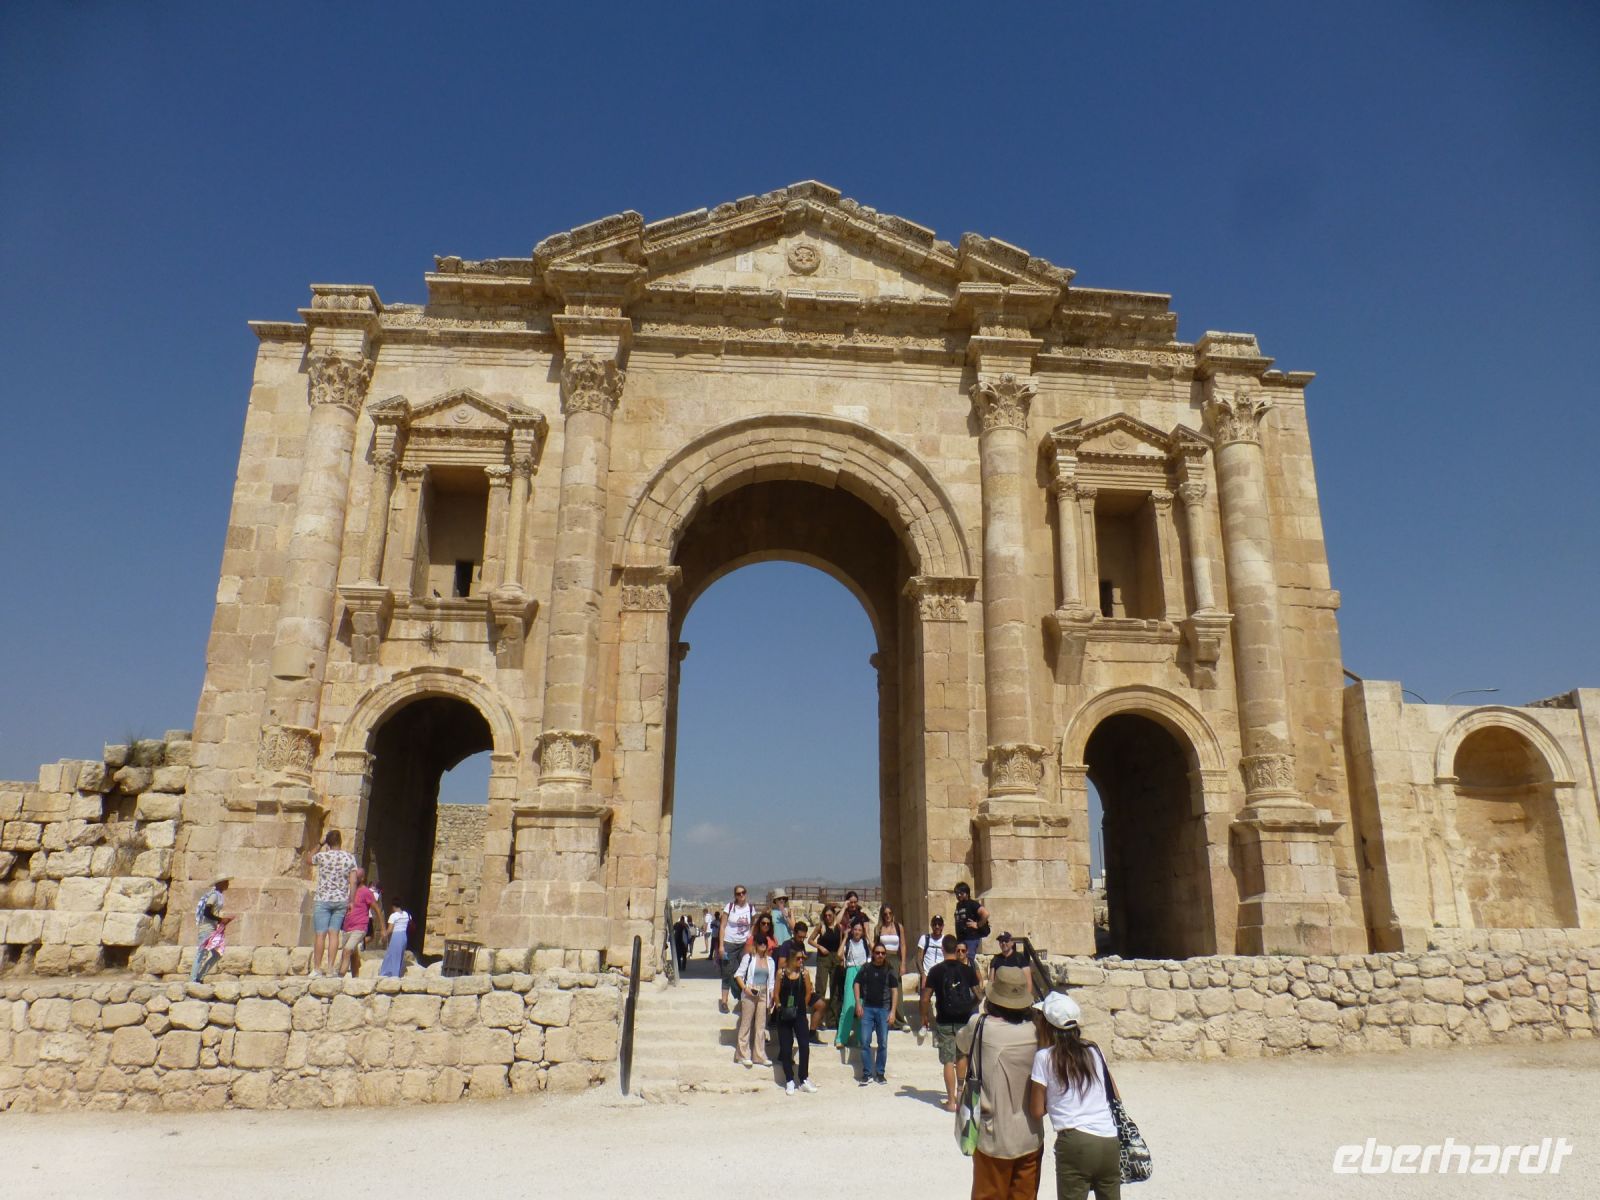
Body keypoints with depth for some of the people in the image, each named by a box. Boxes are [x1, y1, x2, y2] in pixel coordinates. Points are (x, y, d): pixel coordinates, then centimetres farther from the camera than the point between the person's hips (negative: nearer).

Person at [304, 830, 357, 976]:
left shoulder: (322, 856, -6)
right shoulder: (350, 858, 0)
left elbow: (308, 861, 17)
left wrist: (320, 845, 15)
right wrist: (351, 901, 5)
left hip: (323, 900, -2)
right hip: (341, 901, 2)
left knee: (320, 935, 0)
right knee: (334, 934, 4)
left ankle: (317, 968, 3)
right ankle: (330, 968, 2)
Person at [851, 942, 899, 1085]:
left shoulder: (889, 971, 3)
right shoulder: (865, 969, 3)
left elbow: (895, 991, 4)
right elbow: (856, 984, 7)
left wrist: (892, 1011, -2)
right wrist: (858, 1004, -3)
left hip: (883, 1009, 0)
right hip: (867, 1008, 0)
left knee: (883, 1043, 4)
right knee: (865, 1042, -3)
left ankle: (880, 1073, 15)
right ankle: (867, 1074, 5)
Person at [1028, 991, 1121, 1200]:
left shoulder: (1045, 1057, -2)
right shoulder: (1095, 1051, 11)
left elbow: (1037, 1110, 2)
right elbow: (1113, 1096, 18)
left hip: (1075, 1143, -5)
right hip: (1110, 1143, 5)